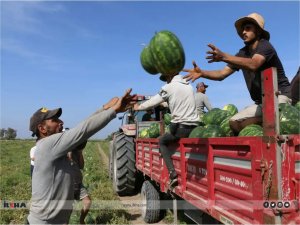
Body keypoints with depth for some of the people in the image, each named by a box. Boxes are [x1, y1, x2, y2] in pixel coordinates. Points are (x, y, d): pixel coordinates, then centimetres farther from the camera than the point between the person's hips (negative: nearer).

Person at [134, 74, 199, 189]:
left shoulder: (169, 87, -3)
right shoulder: (189, 86, 15)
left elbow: (153, 102, 4)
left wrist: (138, 107, 21)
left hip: (180, 127, -6)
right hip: (194, 126, 6)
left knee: (162, 141, 17)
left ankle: (172, 173, 1)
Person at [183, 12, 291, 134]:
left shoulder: (264, 46, -11)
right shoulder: (243, 53, 9)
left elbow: (253, 65, -34)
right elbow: (222, 74, 1)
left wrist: (223, 57, -46)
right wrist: (201, 73, -17)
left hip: (280, 96, -7)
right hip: (261, 102, 7)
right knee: (234, 123, -10)